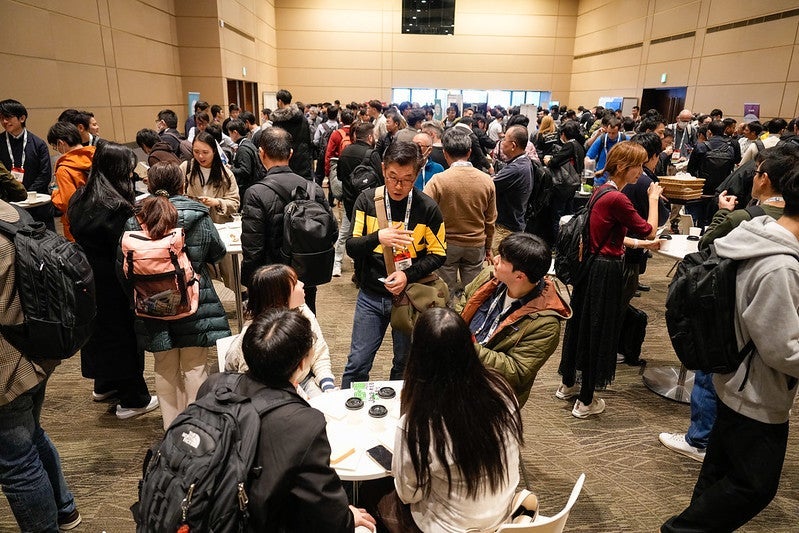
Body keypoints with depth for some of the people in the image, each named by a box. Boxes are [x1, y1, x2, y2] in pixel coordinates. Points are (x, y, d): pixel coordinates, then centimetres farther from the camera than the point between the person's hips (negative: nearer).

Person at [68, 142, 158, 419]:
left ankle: (104, 385, 41)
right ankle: (132, 400, 15)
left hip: (88, 278, 9)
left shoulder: (80, 198, 4)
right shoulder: (117, 207, -23)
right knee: (125, 333, 3)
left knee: (99, 326, 22)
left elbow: (79, 235, 13)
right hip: (114, 282, -9)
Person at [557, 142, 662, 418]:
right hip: (607, 271, -9)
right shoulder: (617, 199, -22)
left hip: (591, 265, 9)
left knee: (580, 323, 19)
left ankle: (568, 384, 37)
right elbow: (649, 230, -10)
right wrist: (653, 198, 2)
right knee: (599, 331, 3)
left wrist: (640, 244, 13)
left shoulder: (600, 191, 7)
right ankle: (585, 401, 17)